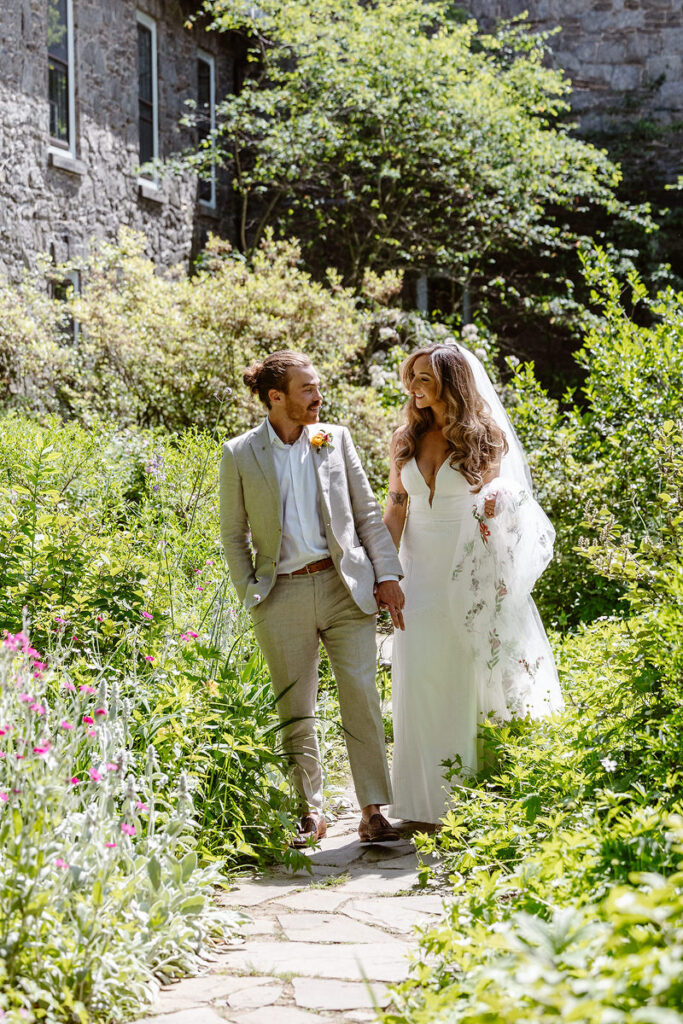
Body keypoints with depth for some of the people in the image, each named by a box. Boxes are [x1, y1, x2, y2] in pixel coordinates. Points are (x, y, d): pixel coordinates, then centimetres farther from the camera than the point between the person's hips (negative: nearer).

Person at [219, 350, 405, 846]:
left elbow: (368, 513, 9)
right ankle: (311, 811, 22)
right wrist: (250, 595, 1)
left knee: (362, 698, -5)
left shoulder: (336, 439, 7)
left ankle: (373, 811, 2)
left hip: (345, 586, 1)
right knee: (295, 711, 6)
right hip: (283, 596, -1)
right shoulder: (240, 455, 2)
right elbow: (234, 534, 8)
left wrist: (388, 575, 2)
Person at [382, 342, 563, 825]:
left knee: (471, 683, 1)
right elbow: (395, 513, 7)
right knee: (421, 685, 2)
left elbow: (492, 504, -1)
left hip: (471, 579, -3)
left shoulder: (486, 435, -1)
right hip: (421, 577, 3)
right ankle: (426, 804, 11)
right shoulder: (406, 440, 8)